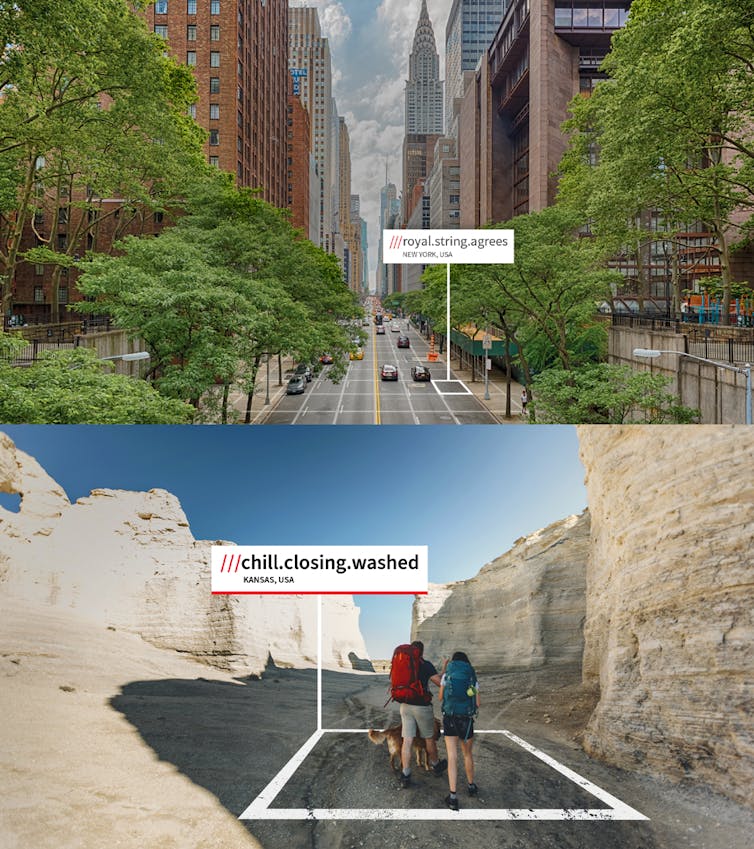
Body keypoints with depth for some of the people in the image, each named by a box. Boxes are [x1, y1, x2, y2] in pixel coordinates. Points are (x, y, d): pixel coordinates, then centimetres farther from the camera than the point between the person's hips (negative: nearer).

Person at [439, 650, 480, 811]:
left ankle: (453, 797, -9)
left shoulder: (447, 675, 4)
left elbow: (441, 698, 12)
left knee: (452, 757, -1)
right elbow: (477, 704, 8)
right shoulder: (473, 678, 7)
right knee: (468, 754, 24)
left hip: (449, 718, -1)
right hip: (466, 719, 1)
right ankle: (471, 786, 41)